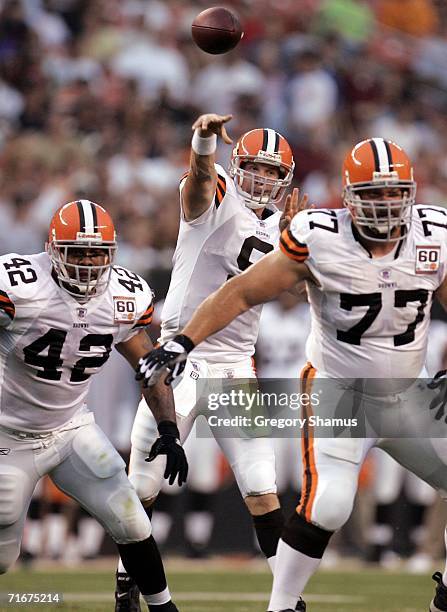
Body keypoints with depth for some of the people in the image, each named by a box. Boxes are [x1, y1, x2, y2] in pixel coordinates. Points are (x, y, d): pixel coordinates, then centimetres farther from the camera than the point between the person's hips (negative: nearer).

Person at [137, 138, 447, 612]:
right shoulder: (320, 240, -18)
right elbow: (242, 293, -12)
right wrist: (183, 342, -15)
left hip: (407, 396, 5)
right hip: (338, 395, -5)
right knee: (325, 506, -23)